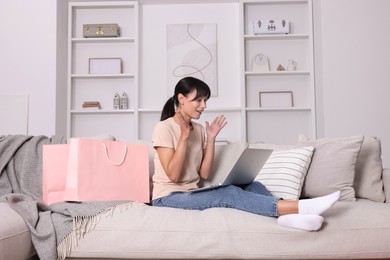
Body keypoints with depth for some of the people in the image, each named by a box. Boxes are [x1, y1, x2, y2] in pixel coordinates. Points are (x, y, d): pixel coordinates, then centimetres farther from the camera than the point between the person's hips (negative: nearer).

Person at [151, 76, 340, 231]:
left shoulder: (198, 129, 10)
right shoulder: (164, 128, -9)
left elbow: (204, 174, 4)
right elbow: (173, 175, -17)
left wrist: (211, 138, -3)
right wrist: (184, 136, -18)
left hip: (192, 193, 7)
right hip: (169, 197, -6)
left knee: (253, 186, -15)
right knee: (229, 194, -30)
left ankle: (287, 216, -42)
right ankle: (299, 207, -37)